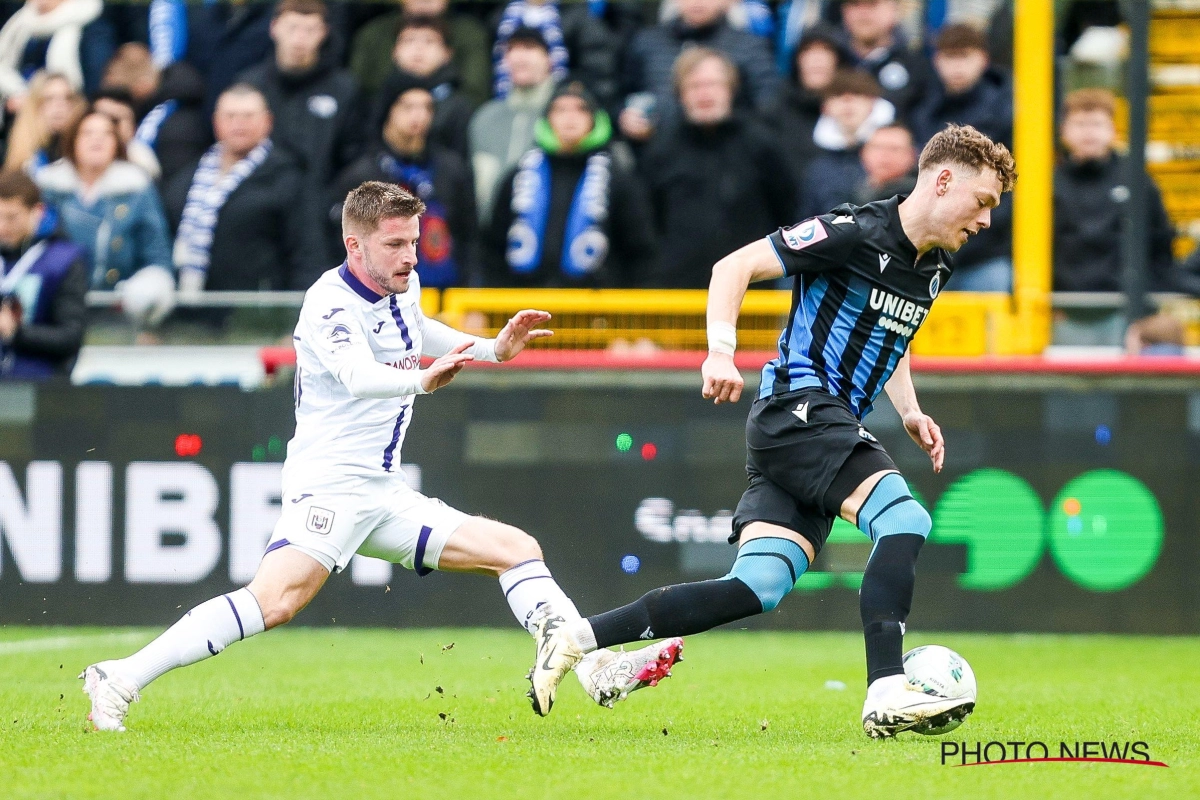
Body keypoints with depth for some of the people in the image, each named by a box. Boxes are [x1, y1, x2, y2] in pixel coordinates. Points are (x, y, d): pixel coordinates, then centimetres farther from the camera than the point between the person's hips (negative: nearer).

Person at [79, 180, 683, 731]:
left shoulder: (403, 287, 11)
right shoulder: (330, 302, -14)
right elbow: (357, 374, -35)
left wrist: (492, 349, 23)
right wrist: (421, 379, -54)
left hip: (384, 496, 9)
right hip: (329, 485, -9)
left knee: (516, 549, 5)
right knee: (279, 599, -30)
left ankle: (600, 673, 1)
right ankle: (122, 680, -31)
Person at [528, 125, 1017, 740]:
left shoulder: (933, 269, 15)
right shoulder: (856, 233, -12)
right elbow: (734, 267, -10)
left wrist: (909, 413, 17)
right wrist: (721, 351, -23)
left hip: (830, 424, 9)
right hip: (798, 406, -9)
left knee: (757, 589, -3)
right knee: (904, 520, -24)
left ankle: (577, 636, 0)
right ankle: (886, 694, -26)